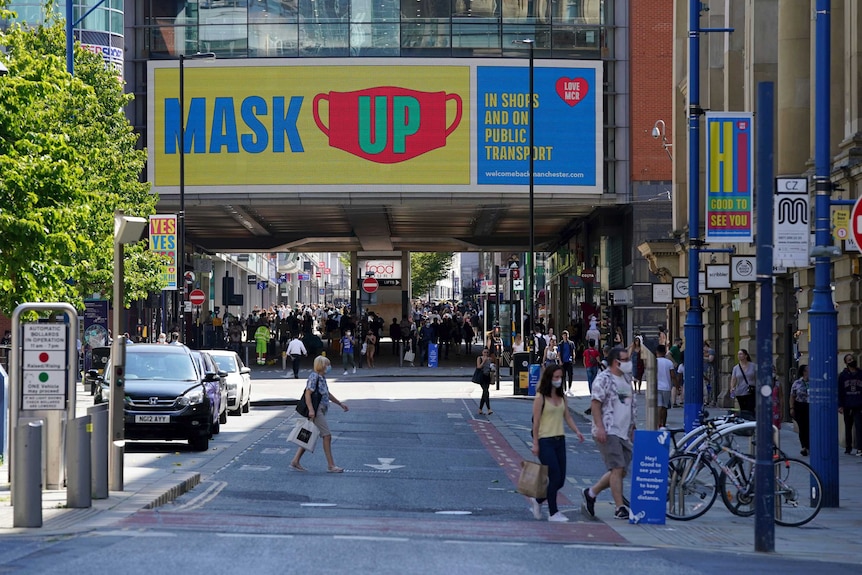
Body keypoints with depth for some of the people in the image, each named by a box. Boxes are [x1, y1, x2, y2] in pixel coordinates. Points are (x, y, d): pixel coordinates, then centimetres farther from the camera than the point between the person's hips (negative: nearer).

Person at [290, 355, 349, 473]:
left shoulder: (322, 377, 18)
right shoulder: (314, 377, -12)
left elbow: (327, 394, 29)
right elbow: (307, 394, -19)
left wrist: (340, 403, 29)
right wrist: (311, 410, -27)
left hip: (320, 412, 10)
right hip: (316, 411, -10)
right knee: (327, 436, -8)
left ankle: (296, 461, 14)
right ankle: (331, 465, -5)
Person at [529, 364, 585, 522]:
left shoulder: (562, 397, 11)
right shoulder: (540, 398, -8)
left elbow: (568, 416, 12)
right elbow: (536, 422, -8)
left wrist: (577, 431, -5)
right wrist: (535, 443, -11)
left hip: (560, 440, 7)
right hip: (545, 441, -7)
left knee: (560, 480, 7)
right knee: (555, 477, -9)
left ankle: (538, 500, 29)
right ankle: (553, 513, 1)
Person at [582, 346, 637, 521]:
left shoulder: (626, 379, 17)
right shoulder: (603, 379, -8)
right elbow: (596, 403, -13)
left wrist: (633, 428, 21)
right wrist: (599, 427, -21)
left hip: (624, 432, 8)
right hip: (608, 432, -8)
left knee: (621, 471, 8)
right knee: (618, 469, -12)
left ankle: (591, 493, 23)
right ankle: (620, 508, -9)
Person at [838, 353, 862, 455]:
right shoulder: (843, 375, 2)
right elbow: (839, 391, 2)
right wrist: (840, 405, -4)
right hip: (847, 407, 1)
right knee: (848, 427, 12)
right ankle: (848, 447, 23)